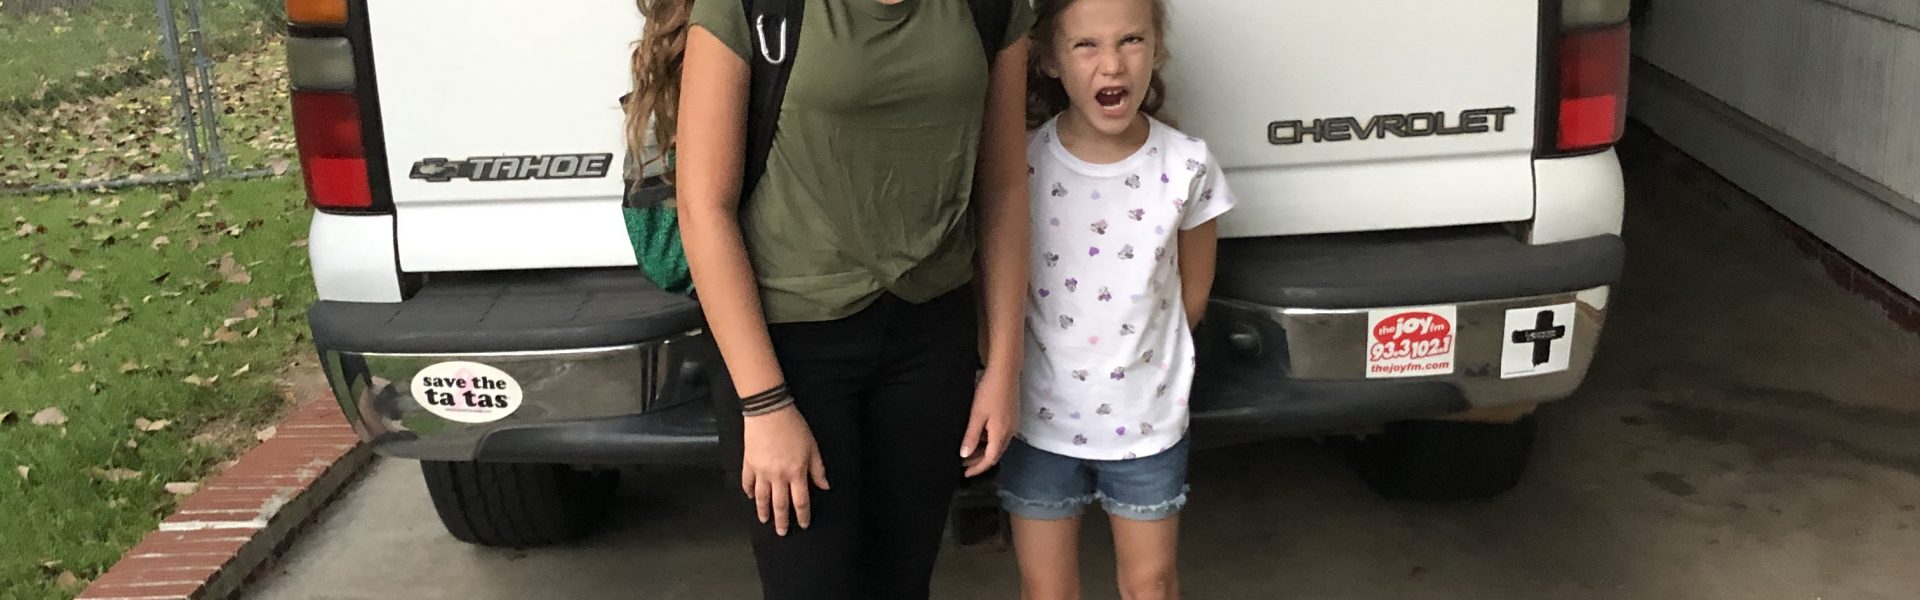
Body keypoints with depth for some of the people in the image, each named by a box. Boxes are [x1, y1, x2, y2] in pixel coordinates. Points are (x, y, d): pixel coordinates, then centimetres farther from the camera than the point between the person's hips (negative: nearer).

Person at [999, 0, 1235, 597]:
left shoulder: (1187, 167, -11)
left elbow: (1192, 290, 3)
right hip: (1039, 417, 0)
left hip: (1147, 419, 1)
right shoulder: (1020, 164, -14)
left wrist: (1139, 358, 9)